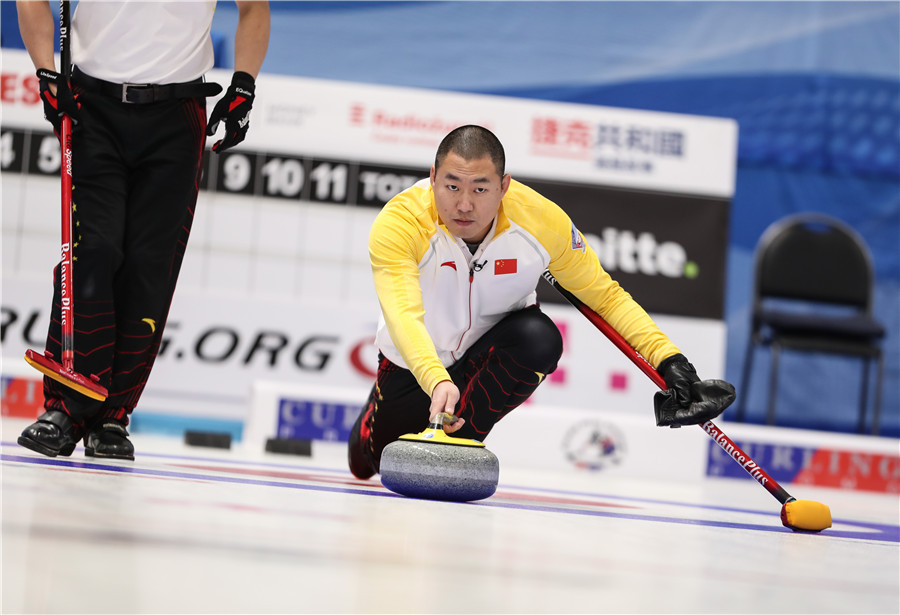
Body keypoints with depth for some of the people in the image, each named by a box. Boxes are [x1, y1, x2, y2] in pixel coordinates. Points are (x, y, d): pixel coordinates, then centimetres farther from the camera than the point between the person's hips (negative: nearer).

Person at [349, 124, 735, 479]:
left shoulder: (542, 219, -25)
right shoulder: (398, 223, -33)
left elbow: (605, 294, -13)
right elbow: (403, 317, -45)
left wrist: (670, 360, -23)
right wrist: (438, 383, -63)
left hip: (496, 346, 1)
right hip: (416, 361, 0)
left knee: (539, 336, -31)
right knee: (368, 466, 3)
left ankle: (456, 440, -14)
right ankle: (382, 405, 38)